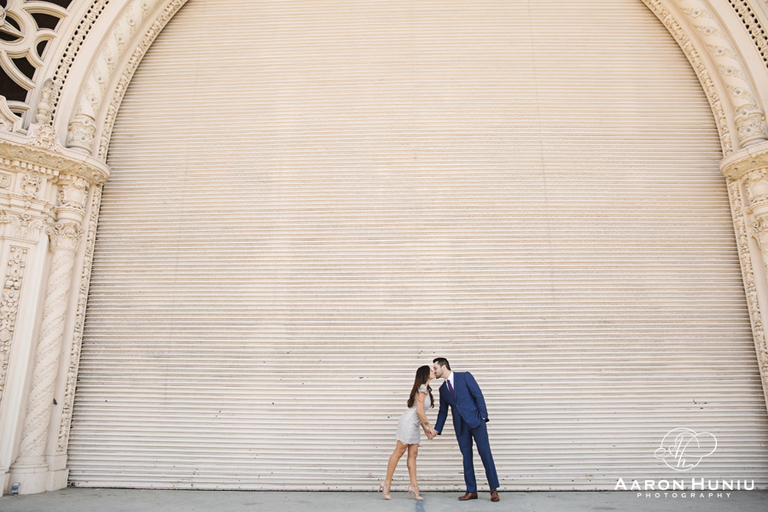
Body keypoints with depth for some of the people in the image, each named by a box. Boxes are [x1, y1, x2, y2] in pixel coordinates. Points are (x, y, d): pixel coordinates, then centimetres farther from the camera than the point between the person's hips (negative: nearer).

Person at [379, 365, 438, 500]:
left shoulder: (425, 389, 19)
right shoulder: (422, 389, -11)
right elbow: (419, 411, -17)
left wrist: (425, 429, 18)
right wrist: (429, 427, -10)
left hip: (414, 425, 9)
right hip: (408, 422, -9)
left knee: (413, 454, 4)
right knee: (399, 452, -5)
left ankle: (414, 486, 4)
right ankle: (387, 483, 0)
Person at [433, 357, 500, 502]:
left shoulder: (465, 376, -1)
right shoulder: (443, 389, 14)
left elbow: (478, 395, -5)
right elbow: (443, 412, 18)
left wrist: (483, 416, -12)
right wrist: (436, 430, 13)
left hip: (475, 421, -5)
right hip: (460, 426, 5)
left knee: (485, 454, -3)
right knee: (466, 458, 5)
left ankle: (494, 490, 7)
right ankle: (471, 491, 13)